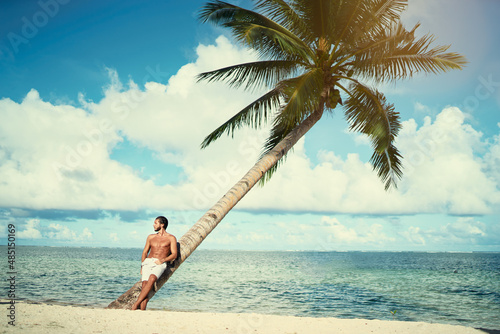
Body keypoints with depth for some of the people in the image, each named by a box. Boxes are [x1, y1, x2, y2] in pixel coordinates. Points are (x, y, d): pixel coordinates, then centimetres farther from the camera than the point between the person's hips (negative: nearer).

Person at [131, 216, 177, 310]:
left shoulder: (171, 238, 10)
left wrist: (163, 260, -14)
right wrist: (142, 266, 10)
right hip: (148, 262, 4)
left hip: (160, 264, -4)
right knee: (145, 284, -22)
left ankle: (136, 304, -35)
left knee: (152, 279, -33)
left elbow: (174, 255, 3)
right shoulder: (151, 237, 23)